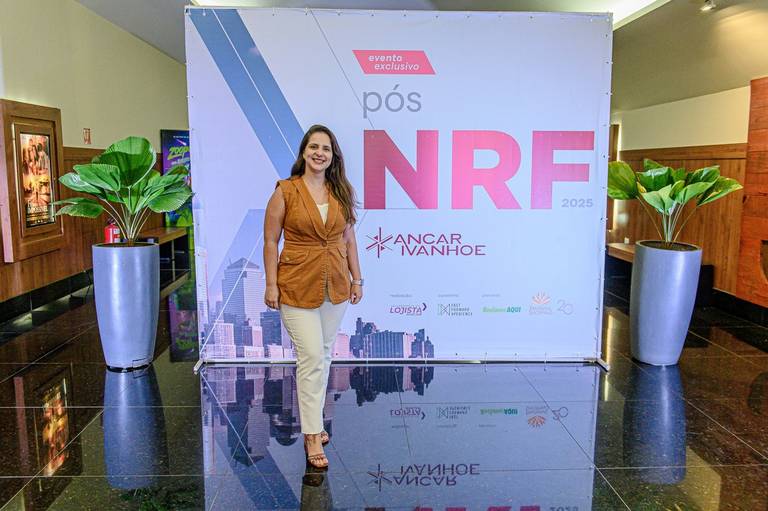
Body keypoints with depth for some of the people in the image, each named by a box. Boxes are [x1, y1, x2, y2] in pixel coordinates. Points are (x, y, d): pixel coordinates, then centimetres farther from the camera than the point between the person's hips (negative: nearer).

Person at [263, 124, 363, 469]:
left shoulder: (342, 193, 6)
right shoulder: (285, 191, -6)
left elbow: (348, 238, 11)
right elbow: (270, 241, -5)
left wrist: (356, 279, 7)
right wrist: (271, 285, -10)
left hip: (335, 286, 5)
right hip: (297, 286, -4)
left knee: (323, 355, 14)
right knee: (311, 357, -8)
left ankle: (312, 419, 32)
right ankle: (312, 436, 3)